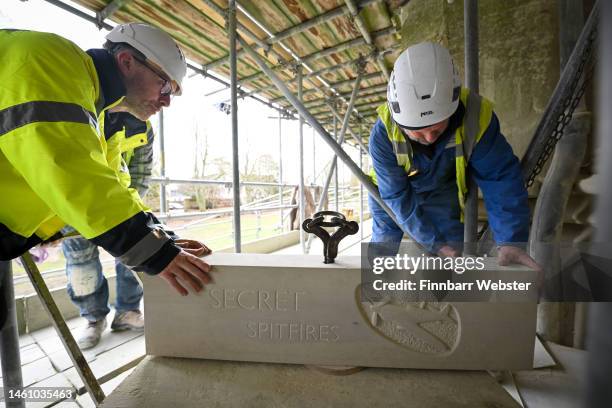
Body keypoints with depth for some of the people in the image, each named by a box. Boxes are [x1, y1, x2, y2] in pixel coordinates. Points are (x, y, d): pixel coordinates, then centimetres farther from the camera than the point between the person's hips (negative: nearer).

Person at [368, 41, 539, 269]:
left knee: (454, 254, -4)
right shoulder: (383, 134, -34)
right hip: (392, 193, 0)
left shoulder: (475, 114, -30)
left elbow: (500, 178, -25)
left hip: (442, 193, 1)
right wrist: (435, 242, -26)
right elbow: (395, 196, -28)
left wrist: (510, 240, -35)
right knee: (383, 243, 11)